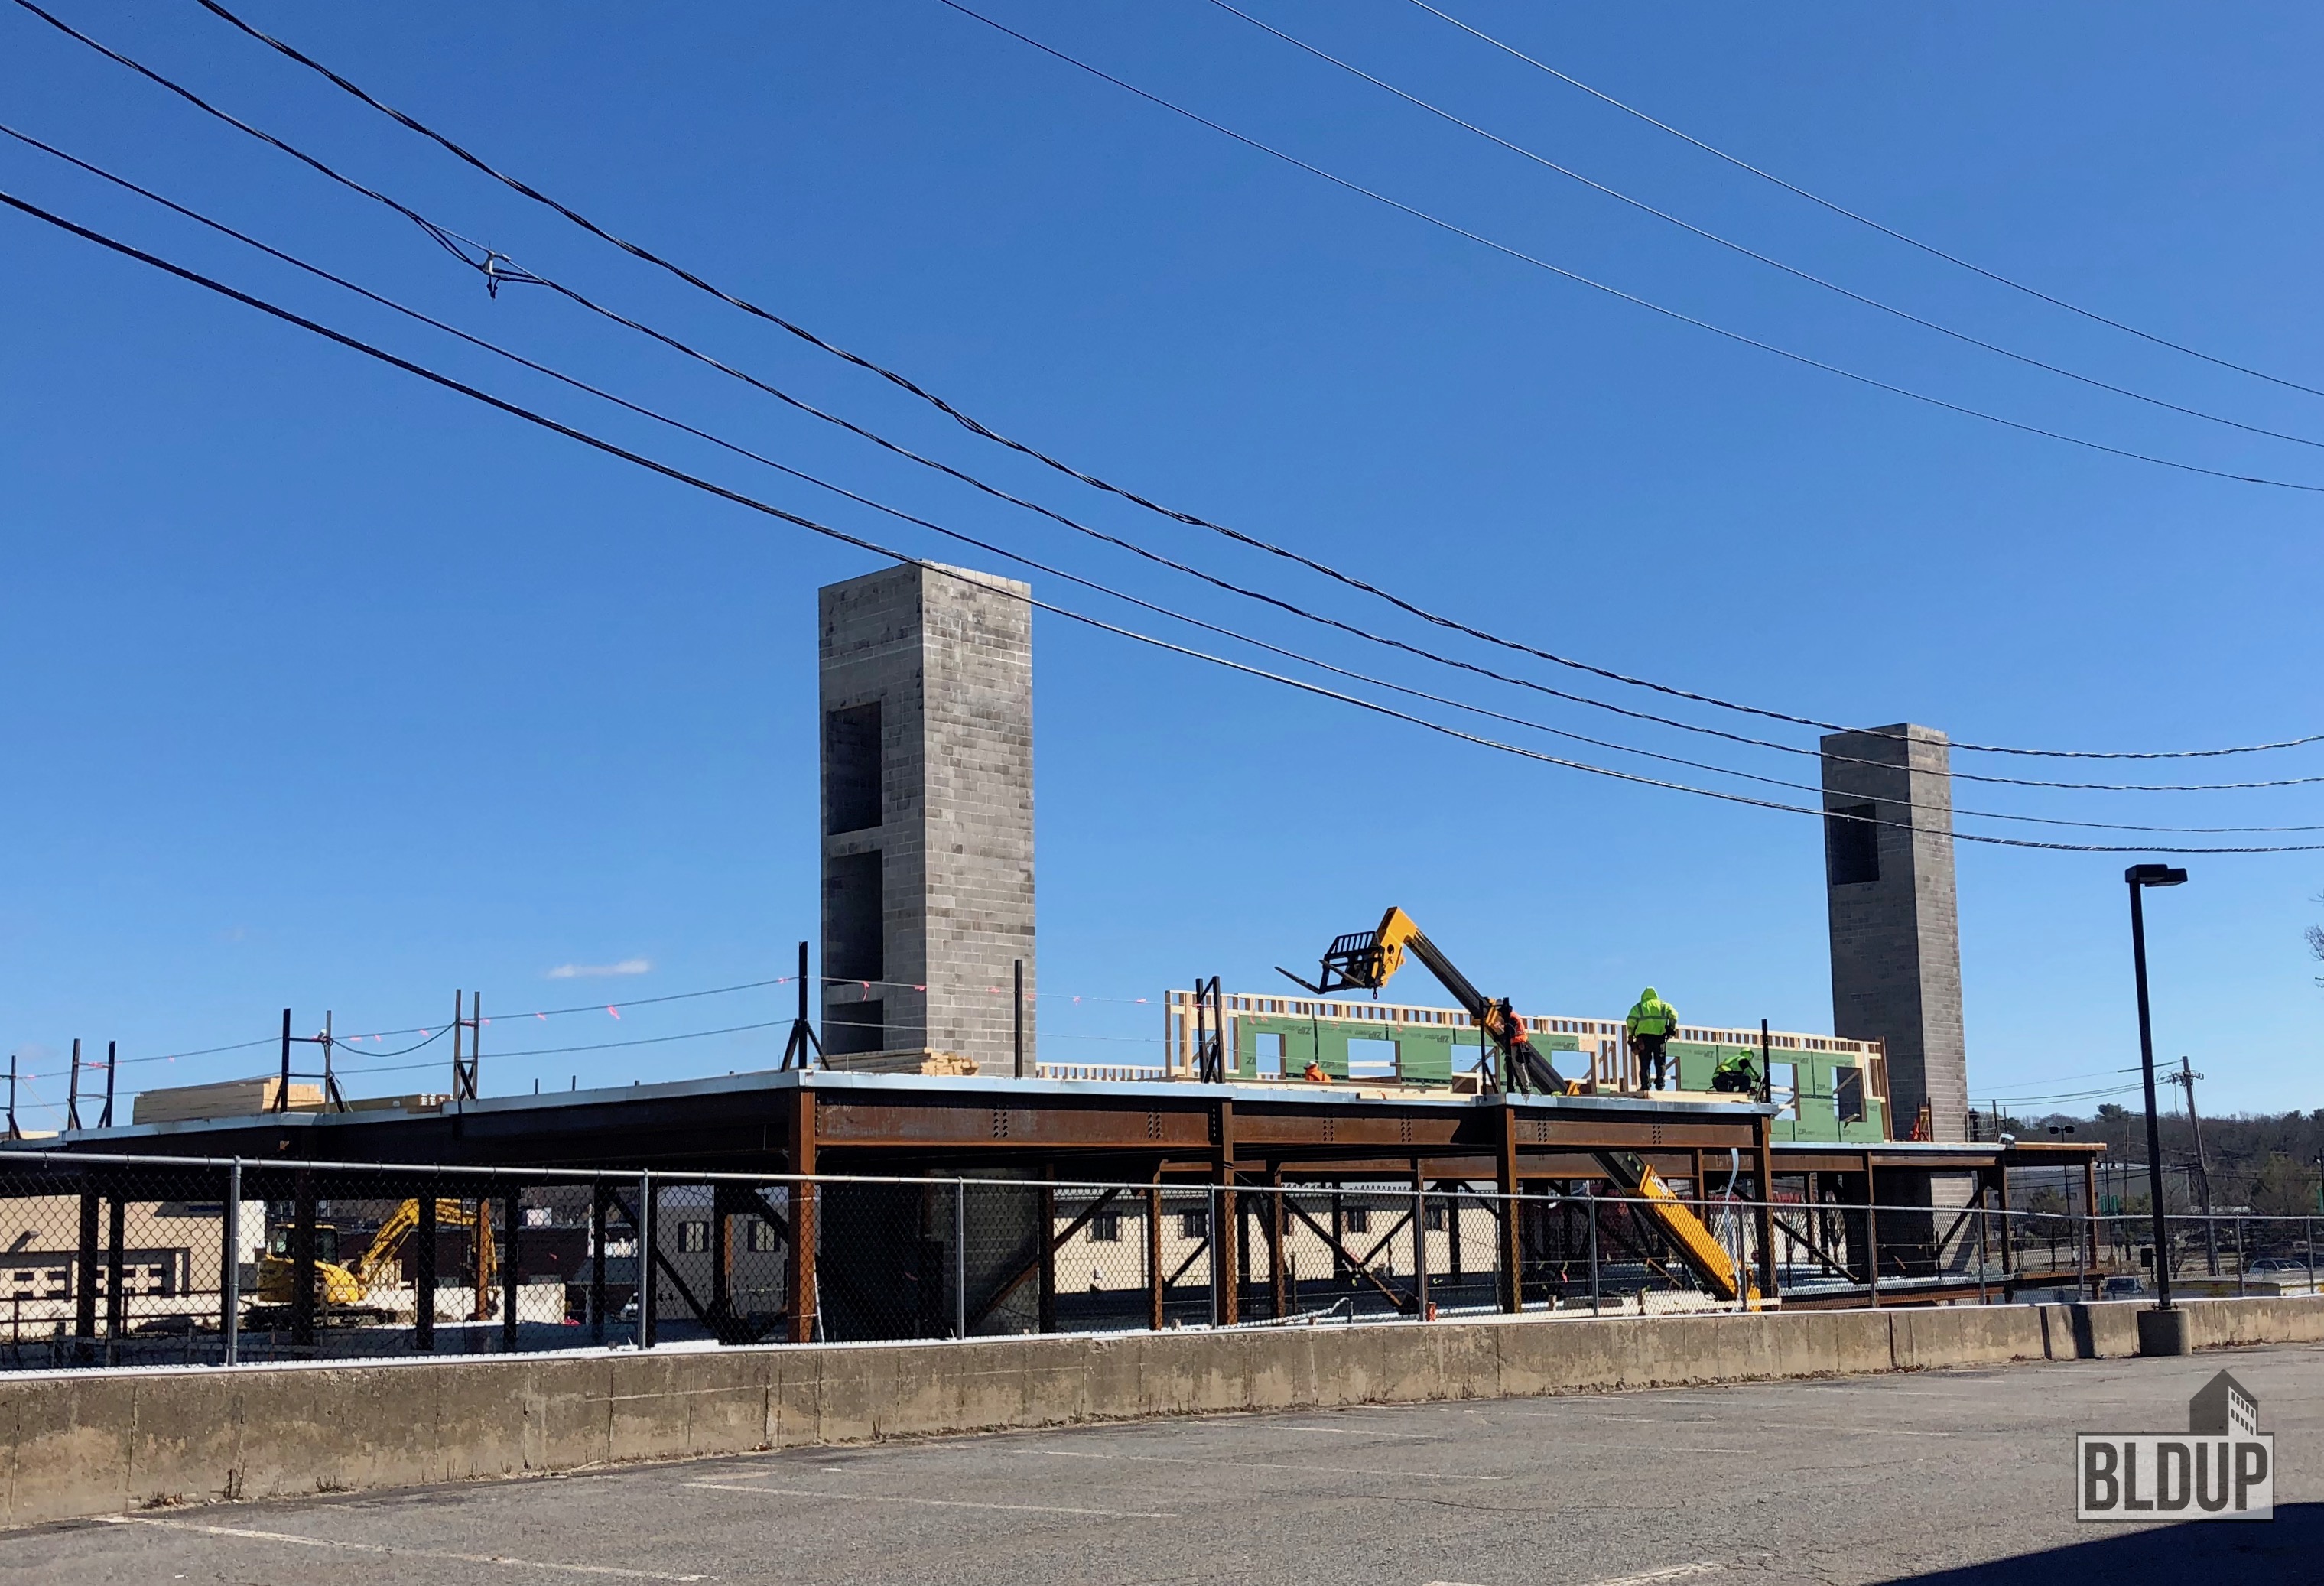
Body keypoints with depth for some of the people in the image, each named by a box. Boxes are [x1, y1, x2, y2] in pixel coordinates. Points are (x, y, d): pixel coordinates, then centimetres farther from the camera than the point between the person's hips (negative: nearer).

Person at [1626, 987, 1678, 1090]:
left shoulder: (1638, 1007, 14)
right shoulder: (1663, 1005, 17)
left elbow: (1630, 1021, 3)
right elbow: (1673, 1014, 2)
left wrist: (1631, 1035, 11)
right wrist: (1671, 1028, 7)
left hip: (1644, 1037, -1)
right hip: (1660, 1037, 1)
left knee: (1645, 1063, 2)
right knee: (1660, 1062, 8)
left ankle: (1645, 1085, -6)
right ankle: (1660, 1083, -3)